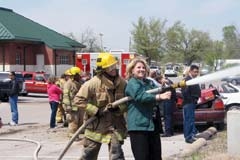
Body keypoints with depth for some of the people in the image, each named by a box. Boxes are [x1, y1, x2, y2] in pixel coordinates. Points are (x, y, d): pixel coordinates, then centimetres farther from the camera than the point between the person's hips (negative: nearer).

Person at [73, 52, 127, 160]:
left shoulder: (122, 83, -5)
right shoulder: (94, 83, -15)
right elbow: (78, 100, -14)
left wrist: (118, 108, -18)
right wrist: (95, 111, -16)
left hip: (115, 125, 2)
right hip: (96, 125, -2)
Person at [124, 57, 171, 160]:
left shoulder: (149, 82, 18)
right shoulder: (132, 83, -6)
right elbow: (141, 96, -23)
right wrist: (160, 96, -32)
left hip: (153, 125, 8)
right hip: (138, 126, -8)